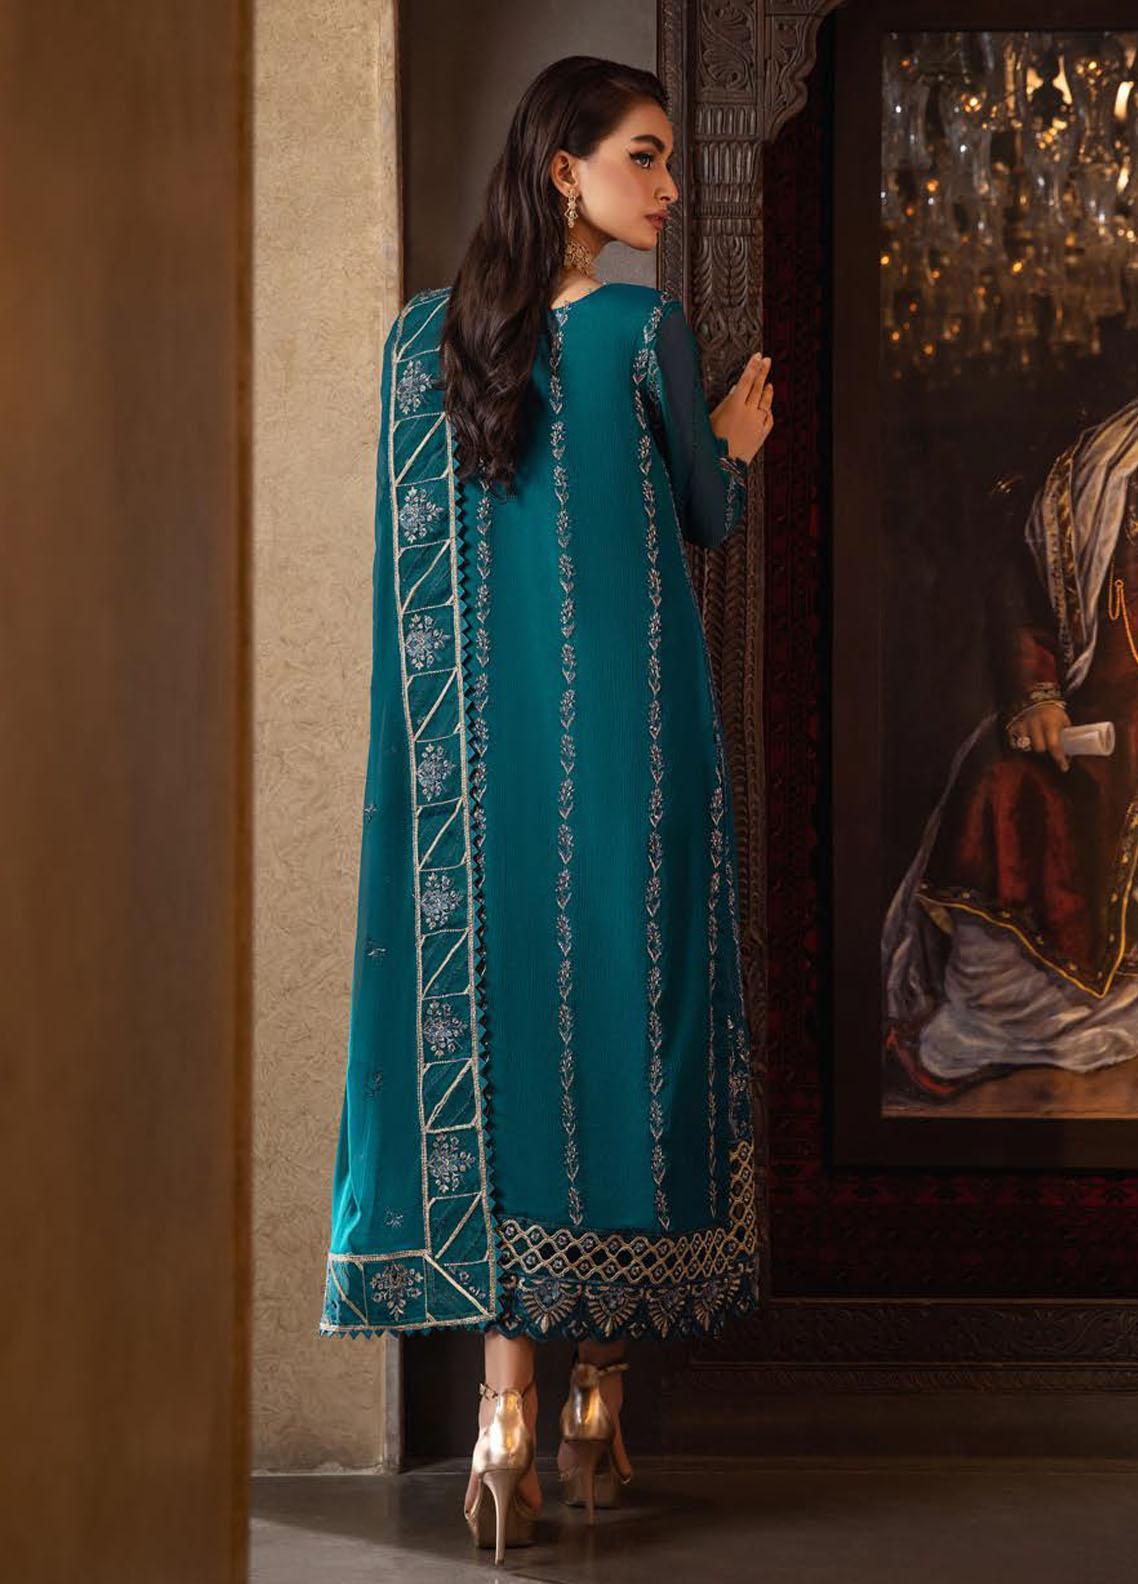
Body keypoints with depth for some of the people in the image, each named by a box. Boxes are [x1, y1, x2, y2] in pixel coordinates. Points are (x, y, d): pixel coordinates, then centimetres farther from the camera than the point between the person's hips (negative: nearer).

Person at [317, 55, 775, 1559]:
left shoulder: (424, 336, 6)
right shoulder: (648, 329, -8)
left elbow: (420, 557, 13)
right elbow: (710, 519, 3)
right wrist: (735, 444, 24)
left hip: (481, 738, 4)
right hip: (630, 741, -3)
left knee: (486, 1015, 3)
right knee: (625, 1012, 4)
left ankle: (508, 1395, -9)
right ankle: (599, 1404, 10)